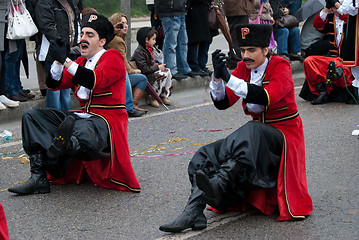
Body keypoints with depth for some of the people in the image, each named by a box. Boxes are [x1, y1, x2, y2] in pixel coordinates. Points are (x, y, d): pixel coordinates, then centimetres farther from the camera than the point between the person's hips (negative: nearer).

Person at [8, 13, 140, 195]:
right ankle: (38, 178, -16)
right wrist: (58, 61, -5)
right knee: (31, 116, -6)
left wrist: (65, 60, -22)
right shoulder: (81, 62, 20)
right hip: (82, 116, 8)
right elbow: (54, 84, 12)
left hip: (108, 119, -8)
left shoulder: (113, 57, -1)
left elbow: (95, 81, -20)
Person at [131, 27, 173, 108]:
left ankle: (165, 95, 5)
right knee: (162, 75, -24)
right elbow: (144, 69, -25)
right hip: (143, 76, -10)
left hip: (150, 72, 10)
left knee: (168, 71, -1)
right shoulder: (139, 52, -20)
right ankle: (152, 98, -13)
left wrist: (155, 64, 4)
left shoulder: (150, 49, 11)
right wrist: (157, 67, -17)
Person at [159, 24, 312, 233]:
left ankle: (219, 184, -55)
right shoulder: (243, 69, 6)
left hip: (284, 135, -6)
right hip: (255, 137, 6)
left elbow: (266, 97, -29)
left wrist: (228, 78, -33)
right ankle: (194, 211, -34)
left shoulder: (281, 67, -10)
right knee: (208, 155, -17)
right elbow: (222, 103, -4)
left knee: (252, 132, -39)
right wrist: (217, 76, -23)